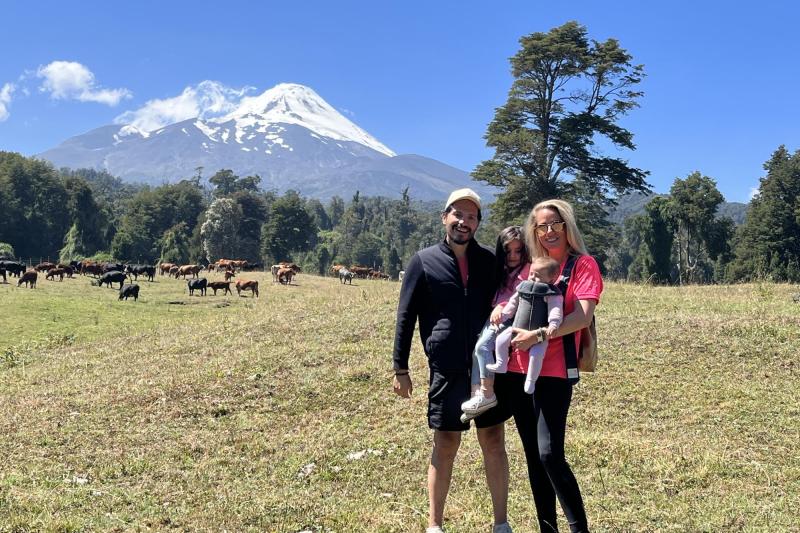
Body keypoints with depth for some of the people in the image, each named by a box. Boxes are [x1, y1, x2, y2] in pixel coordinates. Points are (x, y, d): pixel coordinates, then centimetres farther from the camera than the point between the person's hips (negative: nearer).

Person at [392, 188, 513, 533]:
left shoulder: (489, 261, 8)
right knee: (445, 445, 4)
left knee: (493, 440, 5)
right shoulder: (424, 262, 1)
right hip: (447, 370, -2)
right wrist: (401, 369, 1)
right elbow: (406, 317, 3)